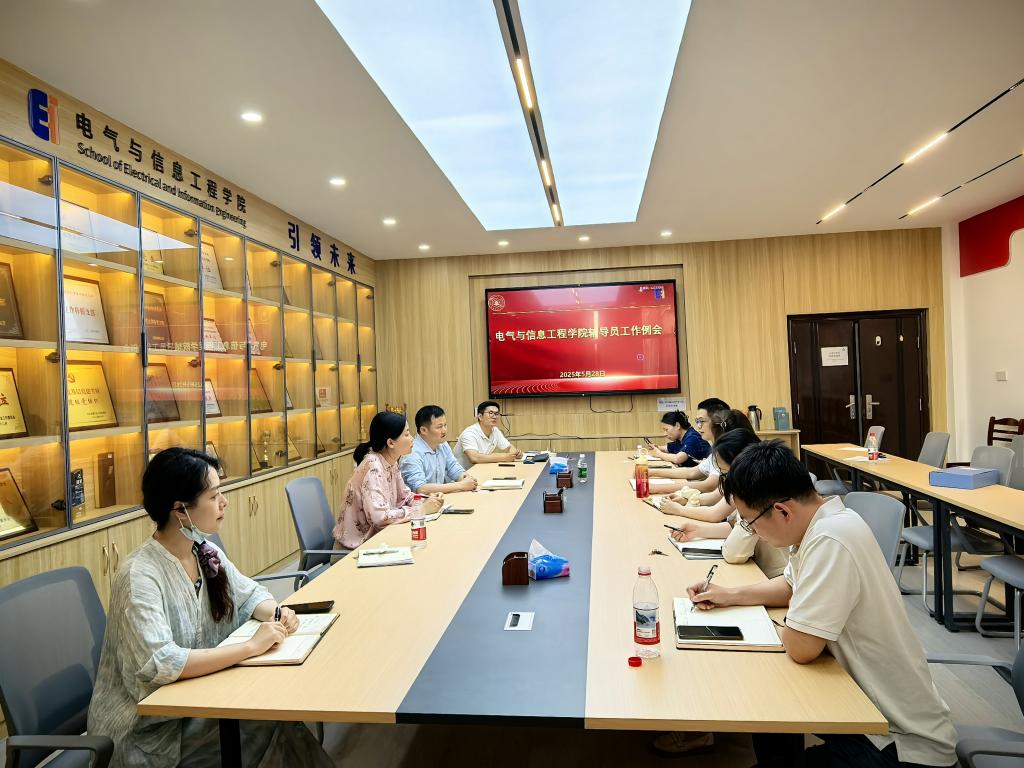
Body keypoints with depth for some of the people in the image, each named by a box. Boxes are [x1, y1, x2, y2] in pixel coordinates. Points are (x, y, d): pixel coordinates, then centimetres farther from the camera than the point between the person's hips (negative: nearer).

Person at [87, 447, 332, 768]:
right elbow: (159, 664, -33)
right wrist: (251, 646, -30)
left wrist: (276, 613, -9)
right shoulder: (139, 576, -23)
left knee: (282, 715, -12)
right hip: (146, 730, -6)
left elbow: (249, 594, 13)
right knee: (275, 727, -16)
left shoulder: (207, 554, 0)